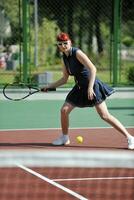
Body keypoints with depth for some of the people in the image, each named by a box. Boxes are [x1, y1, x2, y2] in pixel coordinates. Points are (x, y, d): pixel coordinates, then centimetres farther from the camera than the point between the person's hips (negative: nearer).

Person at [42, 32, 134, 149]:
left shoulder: (77, 53, -14)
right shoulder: (65, 58, 9)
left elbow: (93, 69, -22)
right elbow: (64, 79, 20)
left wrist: (90, 87, -29)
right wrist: (49, 87, 15)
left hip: (92, 86, -8)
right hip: (80, 88, 8)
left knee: (105, 116, -11)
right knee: (64, 110, -1)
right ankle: (65, 138, 19)